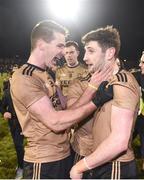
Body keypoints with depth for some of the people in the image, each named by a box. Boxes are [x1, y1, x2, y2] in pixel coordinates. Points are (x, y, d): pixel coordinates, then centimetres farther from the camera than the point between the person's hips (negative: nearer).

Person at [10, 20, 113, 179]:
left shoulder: (46, 75, 10)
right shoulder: (23, 78, -19)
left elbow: (68, 108, 3)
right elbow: (55, 122, -25)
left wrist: (92, 87, -7)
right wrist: (97, 101, -24)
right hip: (44, 163, -8)